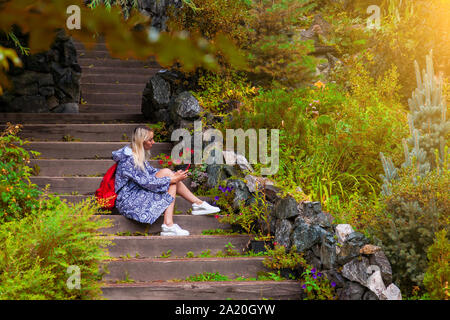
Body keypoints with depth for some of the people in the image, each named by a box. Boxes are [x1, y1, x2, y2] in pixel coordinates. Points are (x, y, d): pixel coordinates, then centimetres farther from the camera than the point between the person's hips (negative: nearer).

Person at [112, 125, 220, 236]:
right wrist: (171, 179, -20)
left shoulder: (139, 155, 10)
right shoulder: (128, 160, -21)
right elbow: (146, 182, -23)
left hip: (139, 193, 9)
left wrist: (174, 175, 0)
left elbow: (152, 171, 15)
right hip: (129, 201, -9)